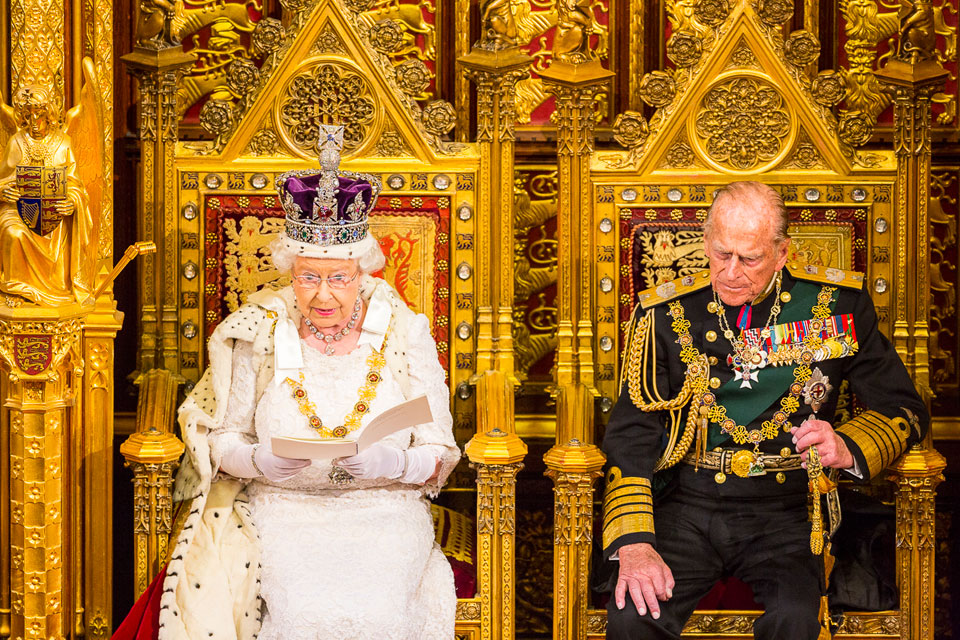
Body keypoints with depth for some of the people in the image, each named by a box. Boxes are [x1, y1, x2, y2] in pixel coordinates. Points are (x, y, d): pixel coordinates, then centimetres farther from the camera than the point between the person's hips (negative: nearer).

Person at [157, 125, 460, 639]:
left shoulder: (403, 333, 3)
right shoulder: (260, 332, 5)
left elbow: (439, 455, 2)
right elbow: (218, 437, 8)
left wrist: (391, 464, -20)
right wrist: (260, 460, -14)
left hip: (382, 511, 0)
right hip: (280, 509, 0)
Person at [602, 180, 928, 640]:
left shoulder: (836, 304, 3)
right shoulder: (667, 313, 3)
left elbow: (903, 408, 8)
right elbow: (631, 432, 0)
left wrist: (848, 448, -15)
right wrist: (633, 543, -14)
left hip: (784, 513, 0)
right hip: (686, 506, 0)